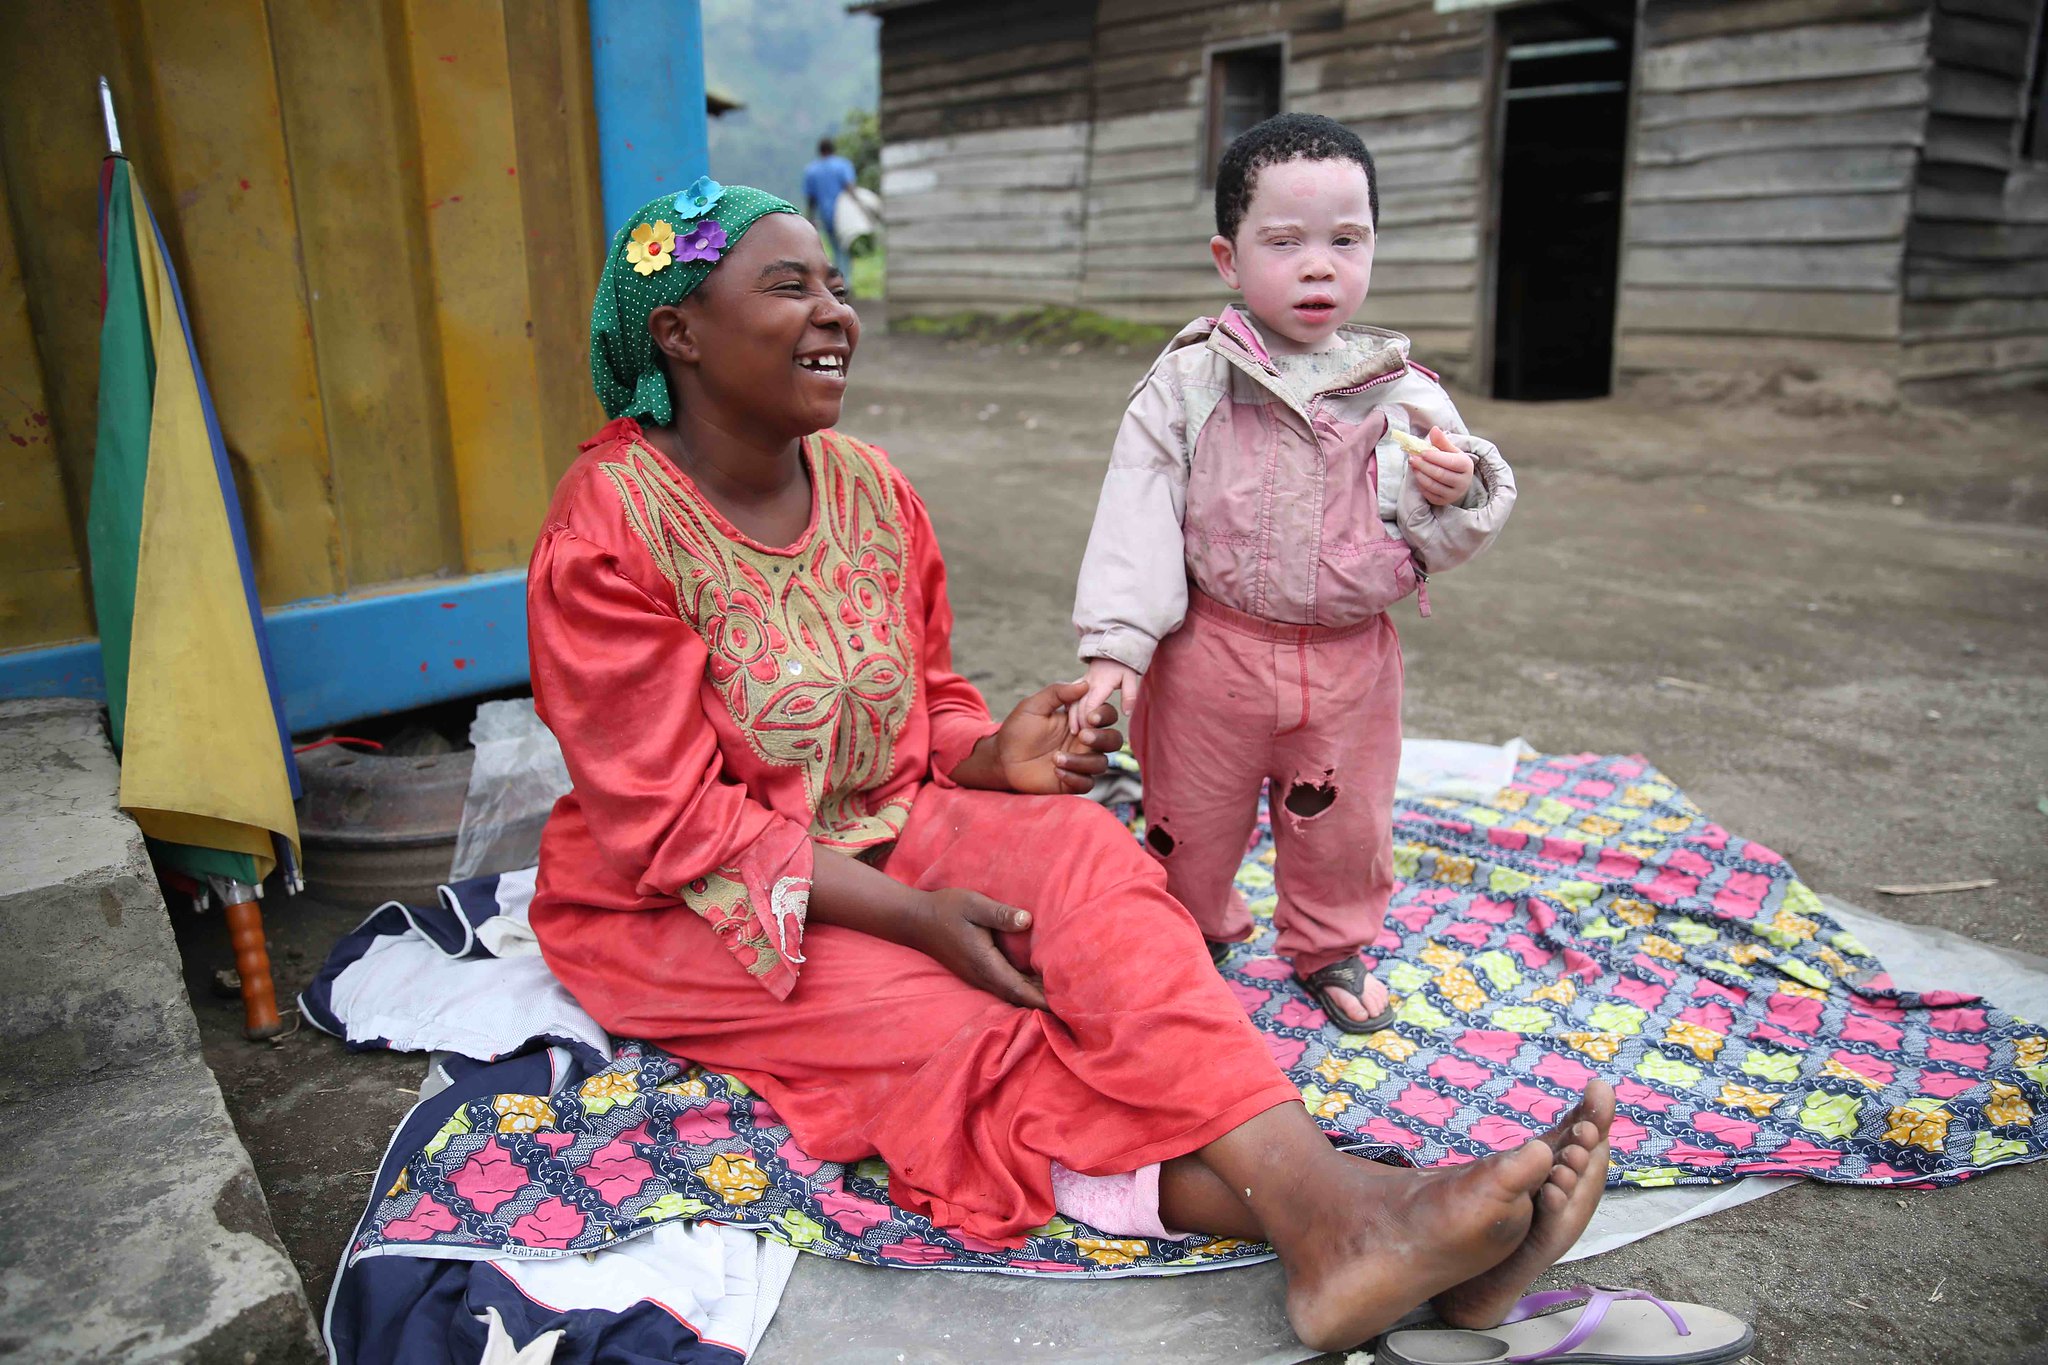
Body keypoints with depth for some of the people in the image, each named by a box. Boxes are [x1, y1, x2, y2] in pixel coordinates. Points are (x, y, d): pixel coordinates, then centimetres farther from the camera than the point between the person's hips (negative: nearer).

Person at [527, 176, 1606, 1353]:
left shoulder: (871, 488, 1)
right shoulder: (610, 530, -18)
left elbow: (929, 710, 9)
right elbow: (676, 824, -20)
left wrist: (996, 757, -16)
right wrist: (913, 915, -27)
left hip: (880, 833, 5)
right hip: (680, 906, -4)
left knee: (1076, 848, -24)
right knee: (946, 1023, -28)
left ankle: (1325, 1200, -37)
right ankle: (1311, 1215, -37)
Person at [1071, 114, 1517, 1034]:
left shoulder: (1403, 394, -2)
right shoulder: (1188, 385, -8)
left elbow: (1448, 540, 4)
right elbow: (1136, 518, -10)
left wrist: (1454, 495, -19)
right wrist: (1117, 645, -16)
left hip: (1350, 658, 2)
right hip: (1212, 649, -1)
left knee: (1343, 822, 17)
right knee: (1191, 818, 14)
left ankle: (1328, 950, 43)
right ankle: (1192, 933, 42)